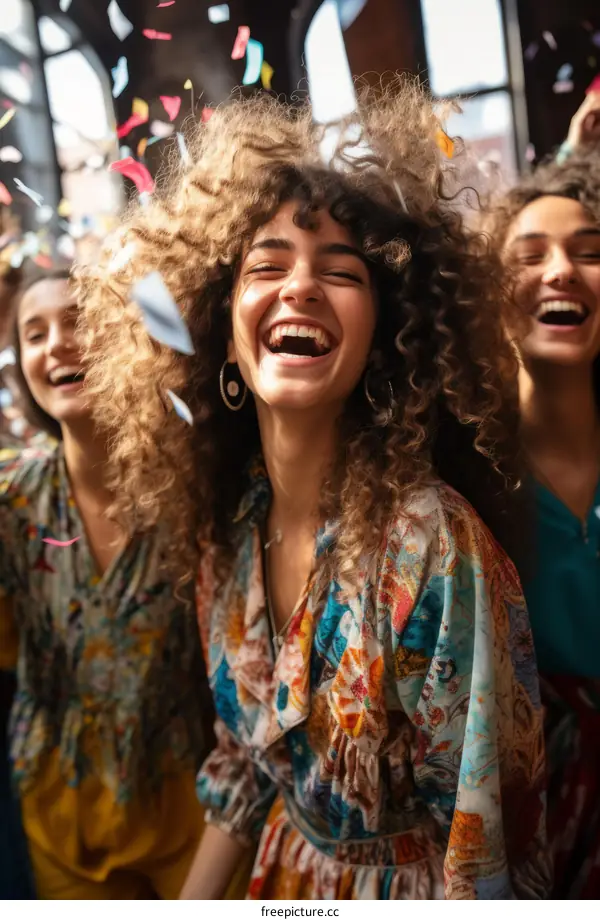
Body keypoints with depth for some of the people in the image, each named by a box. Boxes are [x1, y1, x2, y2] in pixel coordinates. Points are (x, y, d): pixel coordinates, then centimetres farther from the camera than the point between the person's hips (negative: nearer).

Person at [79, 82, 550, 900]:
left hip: (410, 885, -4)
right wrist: (189, 902, 5)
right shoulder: (226, 532, -12)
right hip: (283, 875, 5)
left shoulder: (434, 543, -30)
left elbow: (485, 831, -22)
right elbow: (246, 760, 1)